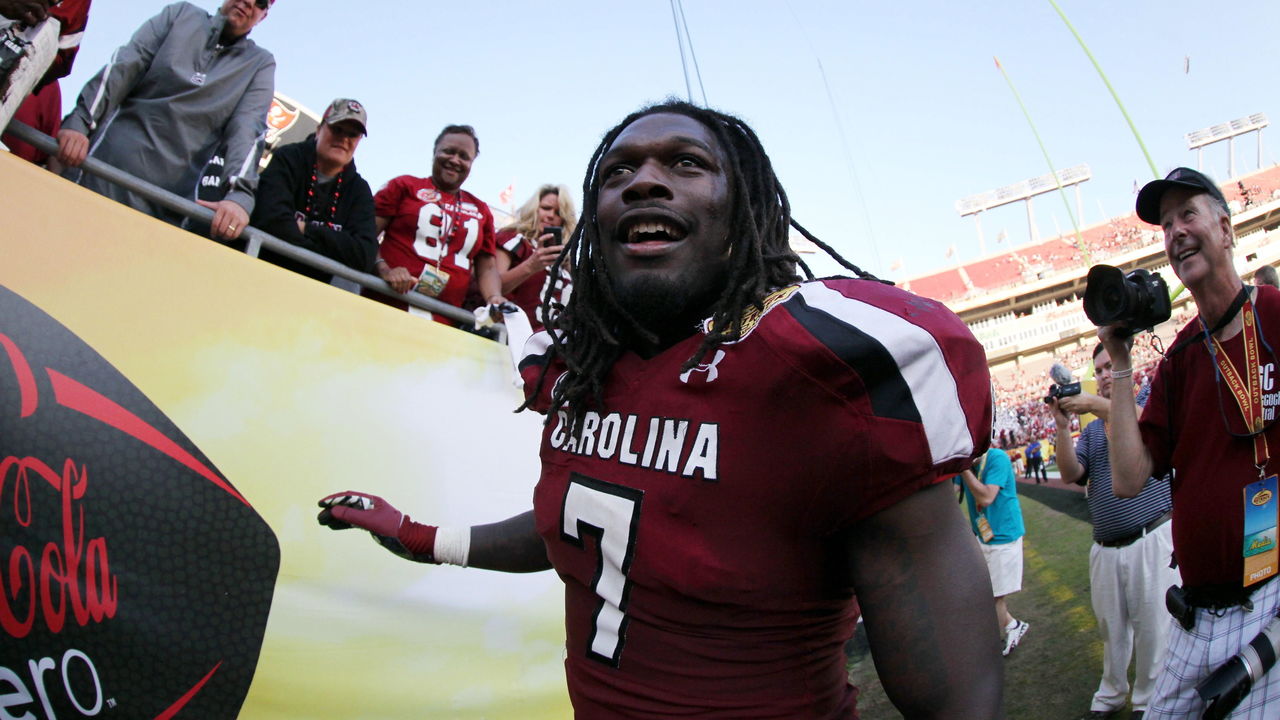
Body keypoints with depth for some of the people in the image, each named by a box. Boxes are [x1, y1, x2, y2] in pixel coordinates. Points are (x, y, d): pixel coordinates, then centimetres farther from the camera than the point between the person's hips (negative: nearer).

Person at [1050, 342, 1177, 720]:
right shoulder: (1091, 429, 17)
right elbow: (1071, 474, 5)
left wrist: (1096, 404, -26)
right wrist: (1062, 428, -8)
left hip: (1151, 538, -4)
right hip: (1104, 547, 5)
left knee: (1153, 628, -1)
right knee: (1112, 628, 11)